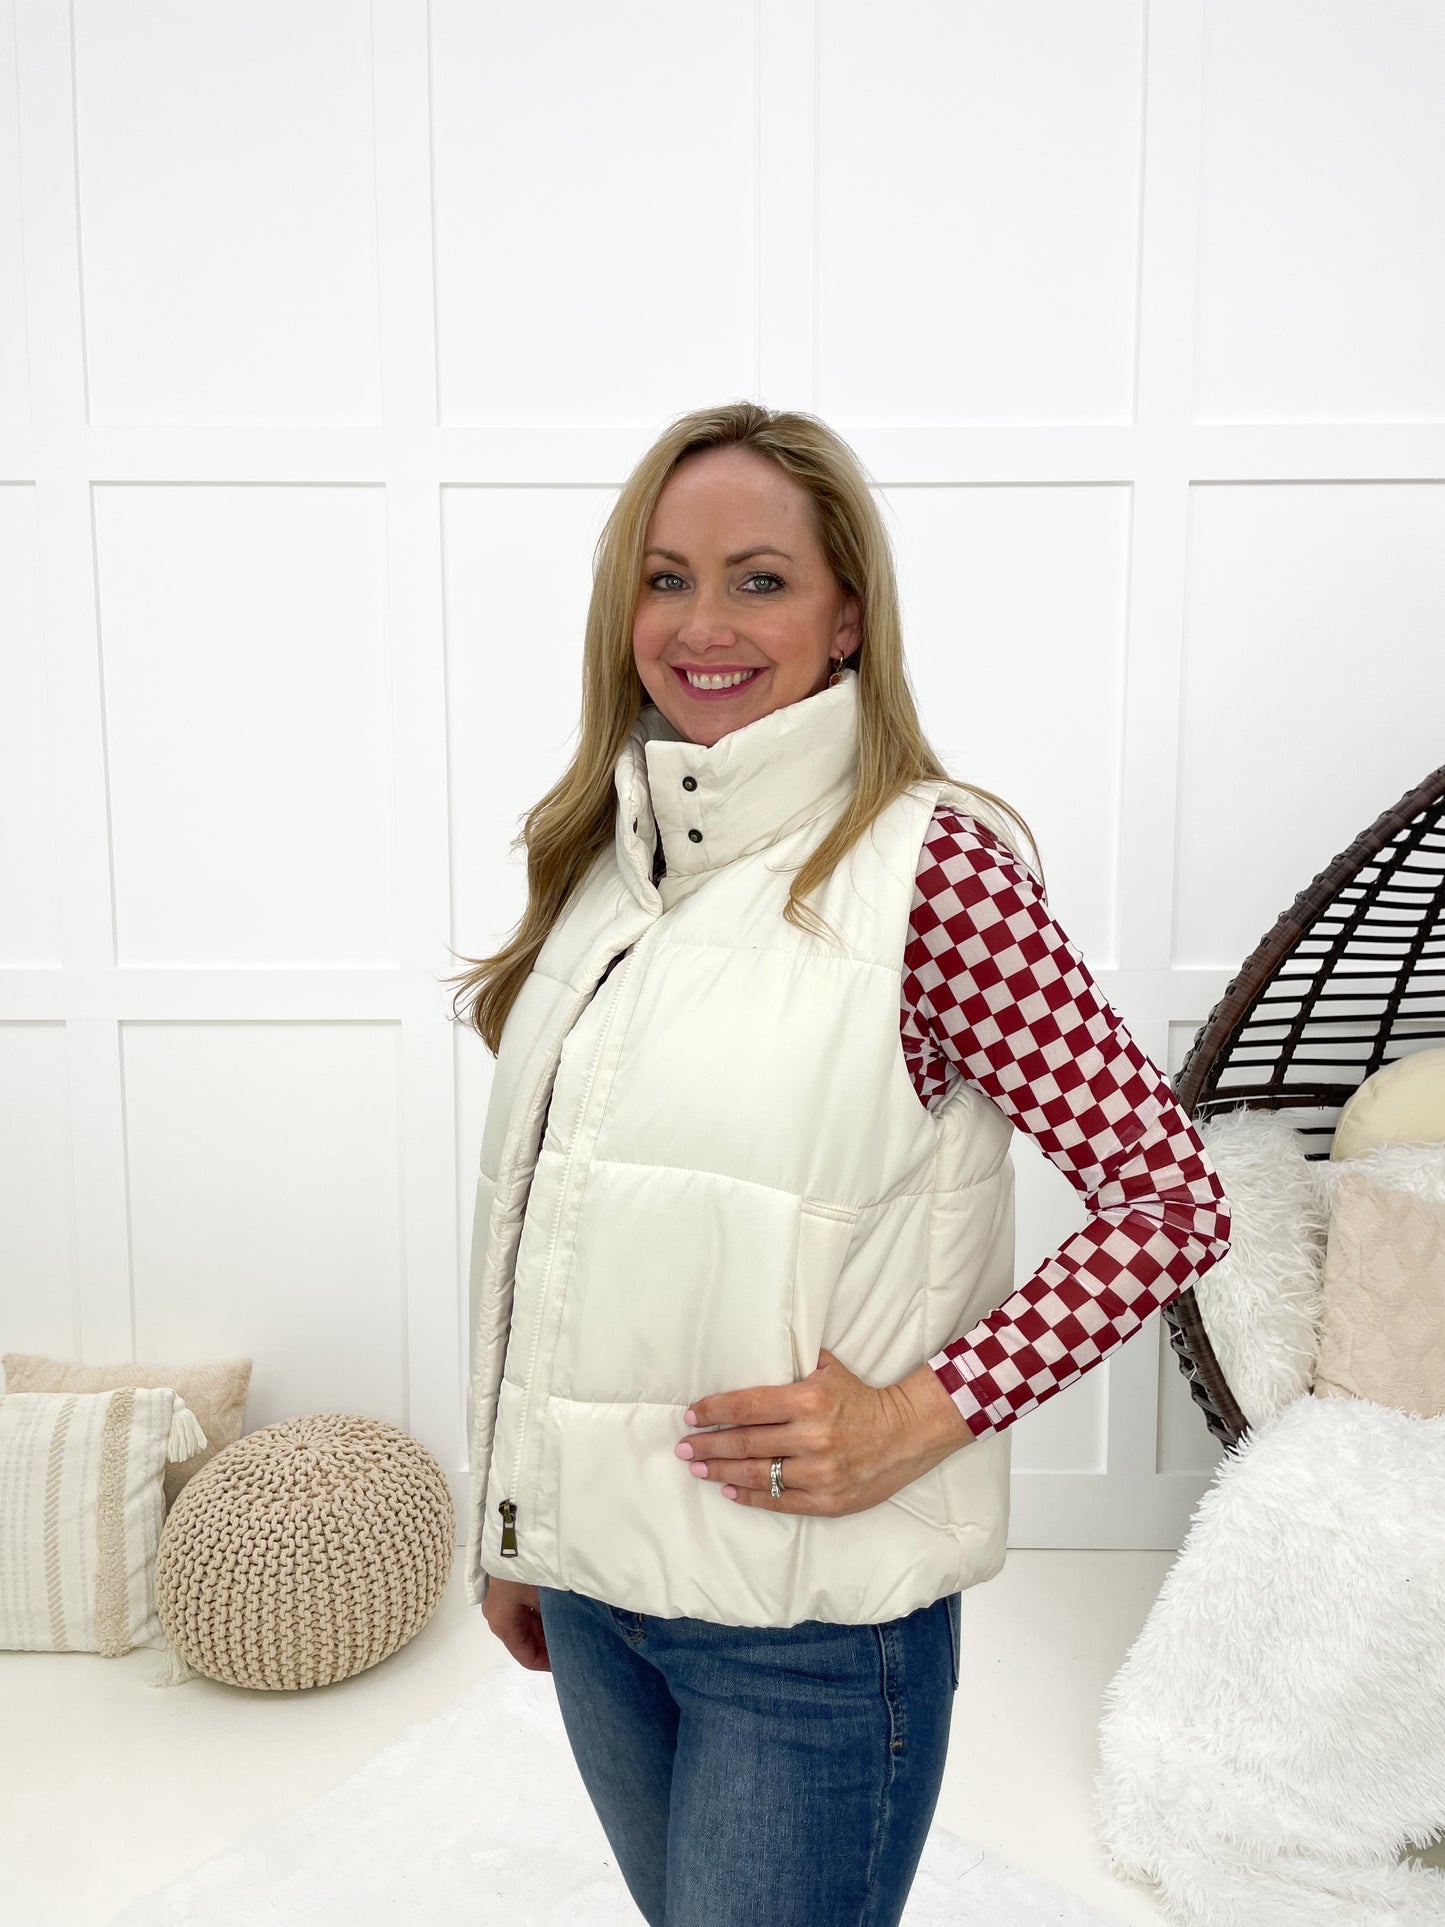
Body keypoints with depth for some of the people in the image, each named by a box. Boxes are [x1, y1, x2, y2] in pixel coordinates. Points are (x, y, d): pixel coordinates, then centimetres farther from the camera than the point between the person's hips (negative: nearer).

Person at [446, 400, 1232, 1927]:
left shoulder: (931, 861, -15)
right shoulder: (609, 855, 4)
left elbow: (1170, 1200, -14)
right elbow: (546, 1222, 9)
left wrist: (921, 1414, -20)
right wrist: (514, 1533, 14)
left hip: (812, 1614, -6)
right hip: (587, 1582, 6)